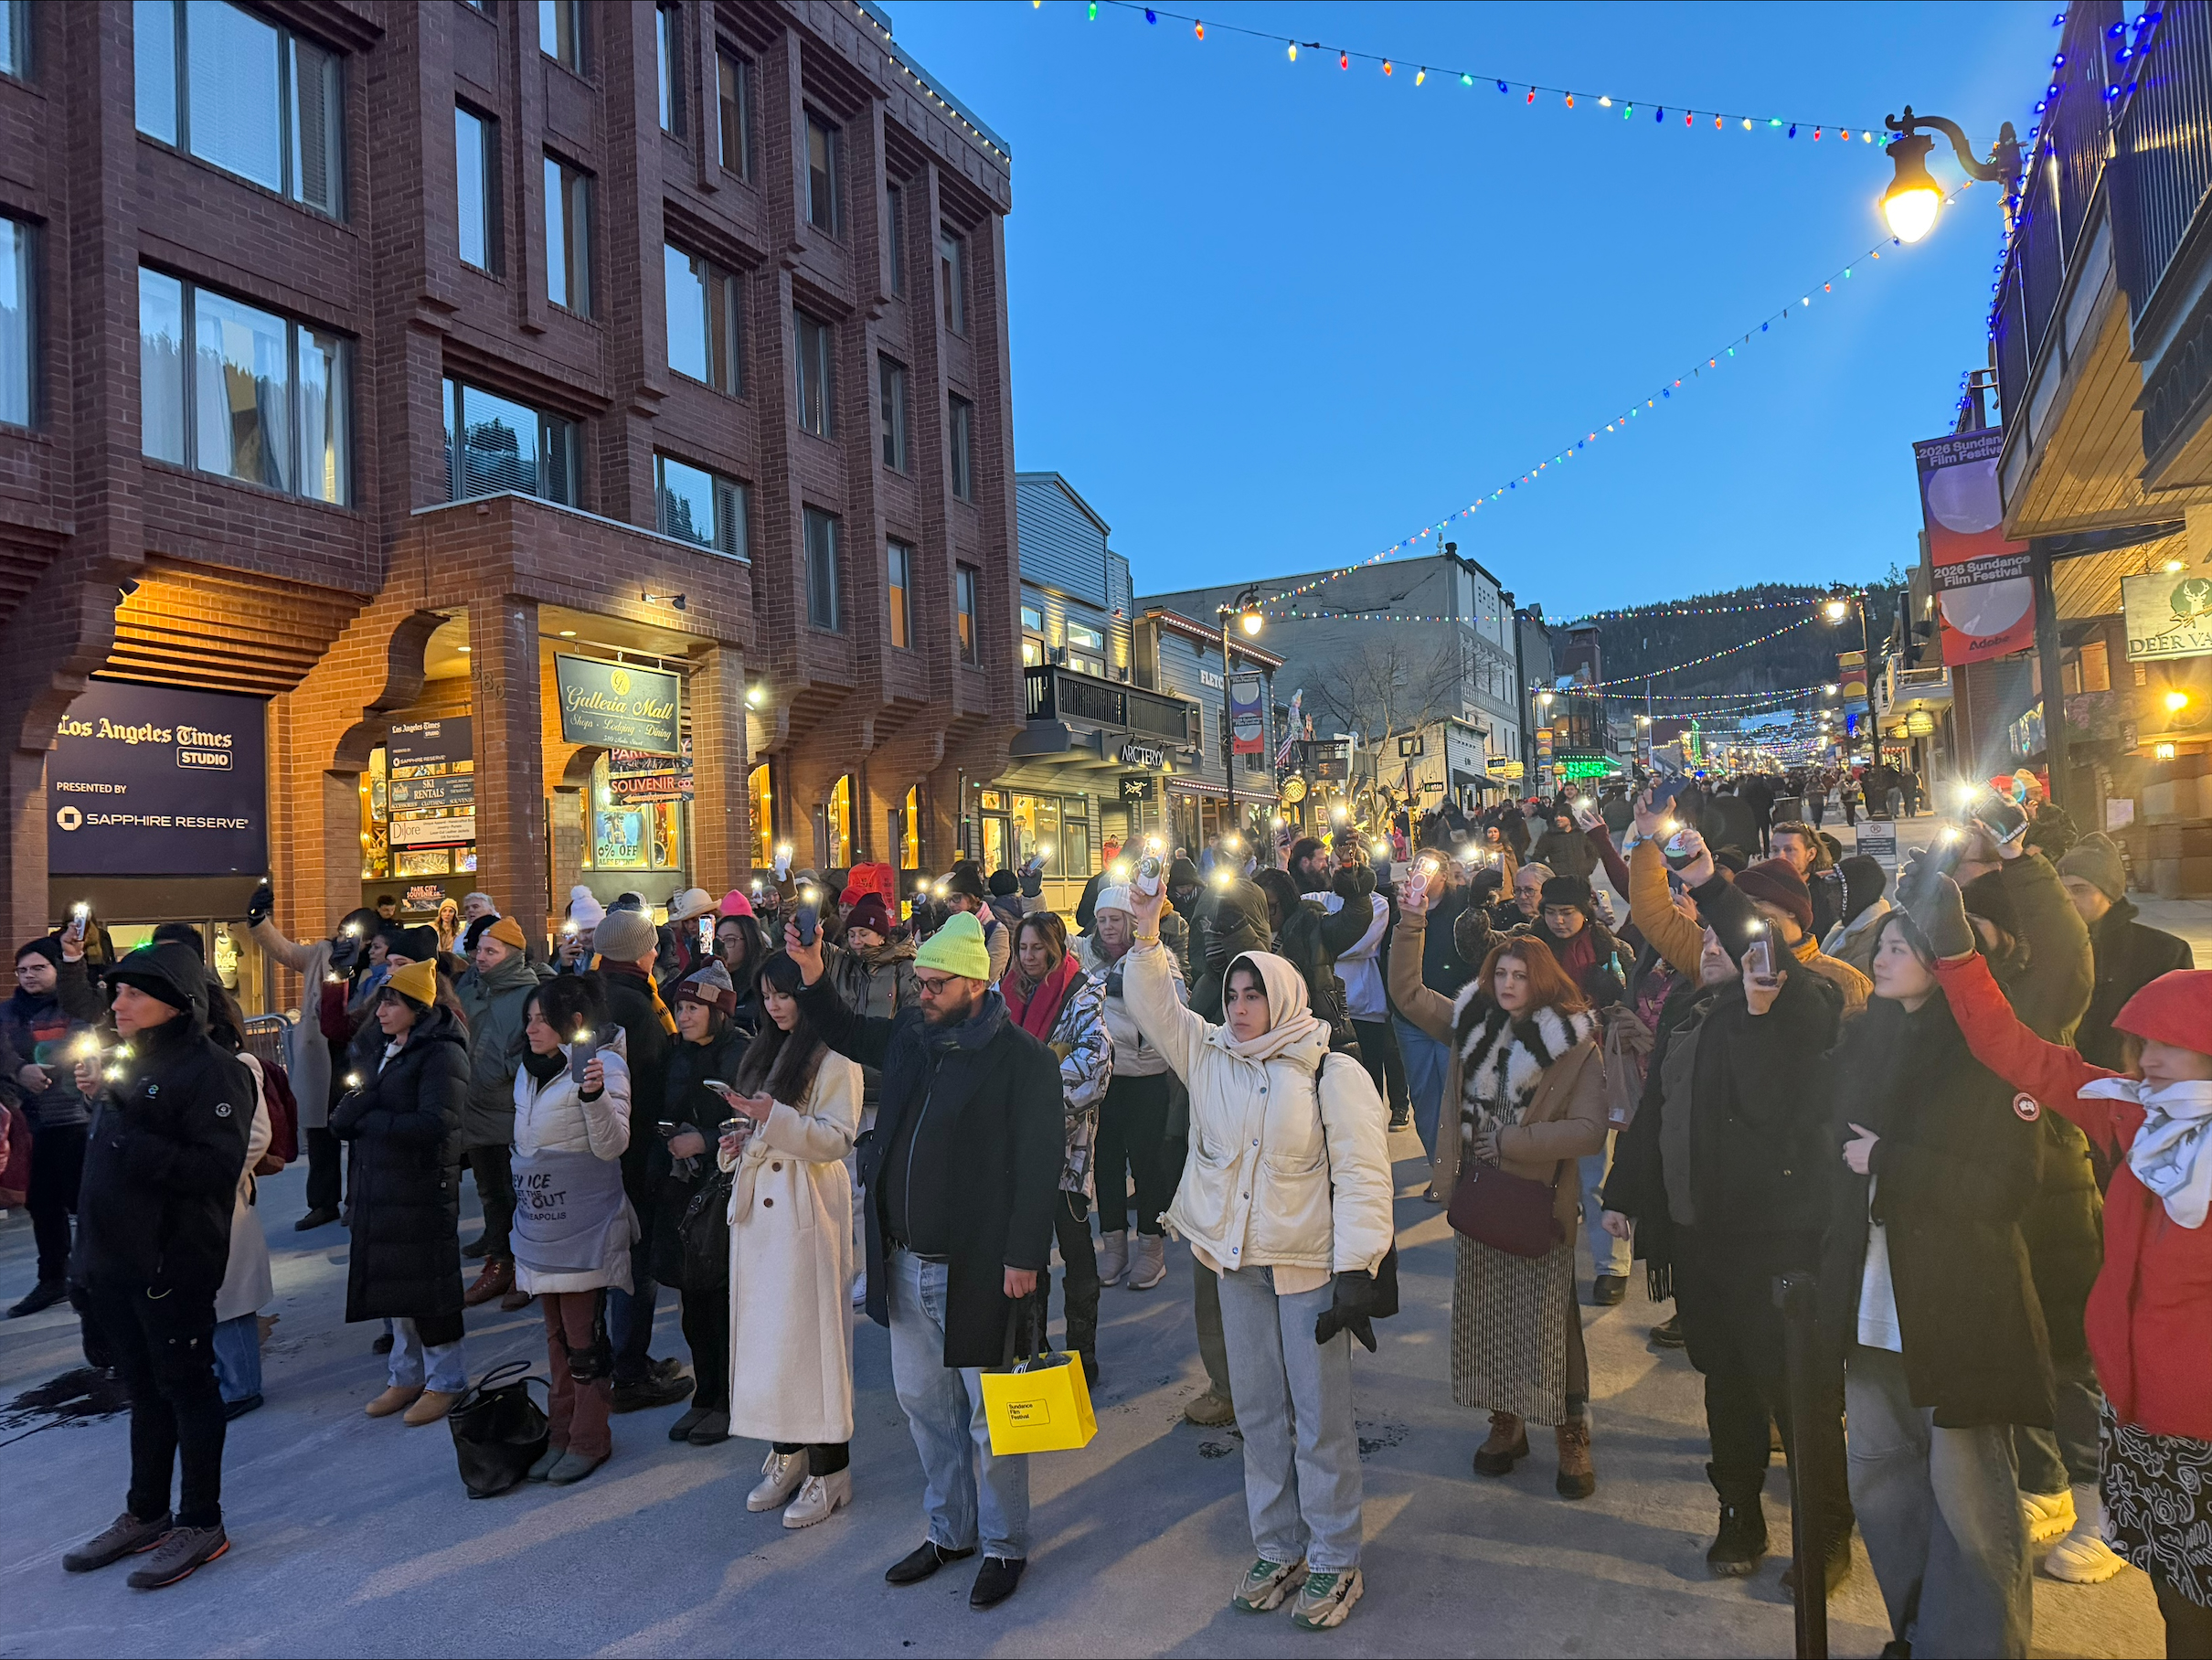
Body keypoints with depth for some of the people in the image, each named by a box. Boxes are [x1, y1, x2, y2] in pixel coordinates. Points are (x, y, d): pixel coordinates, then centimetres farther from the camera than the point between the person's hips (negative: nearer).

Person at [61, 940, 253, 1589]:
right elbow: (108, 1155, 21)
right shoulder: (126, 1063, 12)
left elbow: (216, 1169, -25)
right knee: (144, 1390, 19)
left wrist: (127, 1139, -26)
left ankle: (201, 1524, 17)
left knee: (185, 1388, 4)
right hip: (112, 1261, 8)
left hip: (173, 1266, -8)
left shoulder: (211, 1071, -15)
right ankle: (145, 1514, 33)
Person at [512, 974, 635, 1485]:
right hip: (540, 1223, 8)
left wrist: (594, 1094, -35)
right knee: (556, 1333, 15)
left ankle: (589, 1440, 9)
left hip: (583, 1226, -8)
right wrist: (520, 1208, 23)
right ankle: (559, 1434, 24)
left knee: (584, 1336, -2)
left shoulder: (603, 1065, -12)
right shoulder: (530, 1070, 12)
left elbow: (612, 1145, -19)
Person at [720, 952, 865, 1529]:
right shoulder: (763, 1052, 16)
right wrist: (740, 1139, 5)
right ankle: (786, 1455, 21)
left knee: (809, 1329, -5)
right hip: (757, 1204, 8)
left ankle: (828, 1470, 5)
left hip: (809, 1205, -7)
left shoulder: (834, 1058, -8)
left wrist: (775, 1117, -27)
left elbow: (837, 1136, -15)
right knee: (764, 1327, 9)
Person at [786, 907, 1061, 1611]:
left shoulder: (1022, 1057, -15)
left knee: (989, 1413, 6)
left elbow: (1040, 1163, -16)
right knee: (923, 1402, 19)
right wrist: (812, 975, 10)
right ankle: (949, 1530, 37)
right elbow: (846, 1032, 25)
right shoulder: (909, 1035, 5)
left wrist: (1023, 1255, -18)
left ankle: (1004, 1545, 25)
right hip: (907, 1262, 7)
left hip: (979, 1266, -7)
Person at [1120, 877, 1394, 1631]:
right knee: (1258, 1413, 15)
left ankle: (1334, 1562, 19)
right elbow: (1151, 1004, 7)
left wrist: (1355, 1271, -18)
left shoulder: (1332, 1075, -11)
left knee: (1321, 1420, 4)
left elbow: (1361, 1176, -14)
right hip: (1238, 1265, 5)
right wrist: (1147, 936, -6)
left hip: (1311, 1268, -5)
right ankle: (1278, 1549, 29)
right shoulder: (1208, 1054, 4)